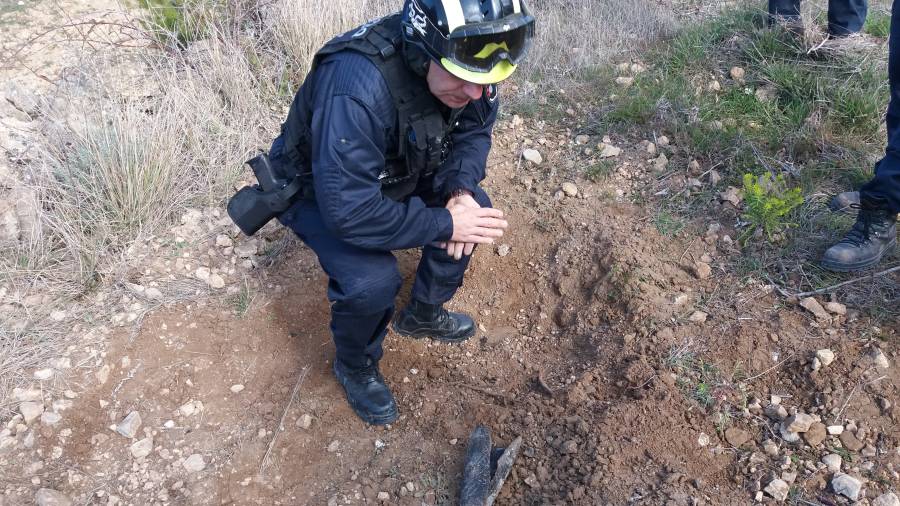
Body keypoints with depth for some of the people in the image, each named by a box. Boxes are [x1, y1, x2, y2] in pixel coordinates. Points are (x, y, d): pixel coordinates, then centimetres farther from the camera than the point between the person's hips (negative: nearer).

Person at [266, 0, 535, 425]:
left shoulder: (461, 63, -20)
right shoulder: (358, 85, -42)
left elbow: (474, 131, -3)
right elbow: (347, 209, -40)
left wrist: (461, 191, -22)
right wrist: (444, 225, -33)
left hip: (396, 173, 7)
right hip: (319, 190, -6)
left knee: (475, 210, -5)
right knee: (372, 280, -28)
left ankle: (423, 315, 18)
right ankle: (355, 367, 6)